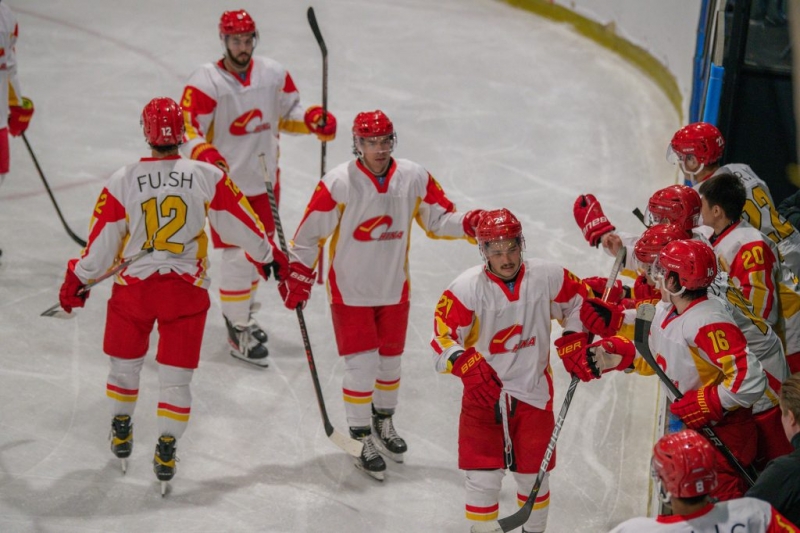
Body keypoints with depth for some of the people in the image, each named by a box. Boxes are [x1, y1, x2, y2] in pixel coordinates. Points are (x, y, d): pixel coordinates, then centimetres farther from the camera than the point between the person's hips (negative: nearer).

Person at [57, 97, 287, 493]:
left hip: (133, 285, 1)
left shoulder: (122, 182, -9)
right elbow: (238, 223, 0)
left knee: (124, 361, 21)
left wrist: (78, 280, 11)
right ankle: (166, 448, 6)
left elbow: (103, 242, -4)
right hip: (186, 288, 0)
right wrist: (269, 256, 16)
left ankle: (121, 431, 35)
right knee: (176, 372, 8)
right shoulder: (207, 176, -9)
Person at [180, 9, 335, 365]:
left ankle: (241, 311, 40)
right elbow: (189, 132, -18)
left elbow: (288, 114, 11)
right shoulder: (205, 83, -16)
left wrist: (314, 120, -9)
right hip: (227, 182, -6)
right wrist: (204, 154, -37)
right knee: (236, 255, -6)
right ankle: (238, 332, 7)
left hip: (265, 180, 6)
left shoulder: (274, 74, 0)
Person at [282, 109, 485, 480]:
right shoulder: (338, 184, -17)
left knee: (390, 362, 17)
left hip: (395, 290, 4)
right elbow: (310, 233, -11)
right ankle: (363, 441, 11)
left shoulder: (414, 178, -7)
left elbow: (437, 220, 1)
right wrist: (298, 276, -13)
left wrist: (468, 224, -17)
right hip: (350, 292, -4)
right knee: (362, 366, -5)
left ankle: (384, 424, 41)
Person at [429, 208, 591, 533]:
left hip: (534, 392, 2)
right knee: (483, 477, -5)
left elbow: (579, 302, 11)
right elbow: (443, 340, -18)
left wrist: (575, 343, 2)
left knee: (534, 472, 12)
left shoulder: (547, 277, -8)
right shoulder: (466, 289, -16)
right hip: (485, 393, -2)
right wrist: (470, 368, -32)